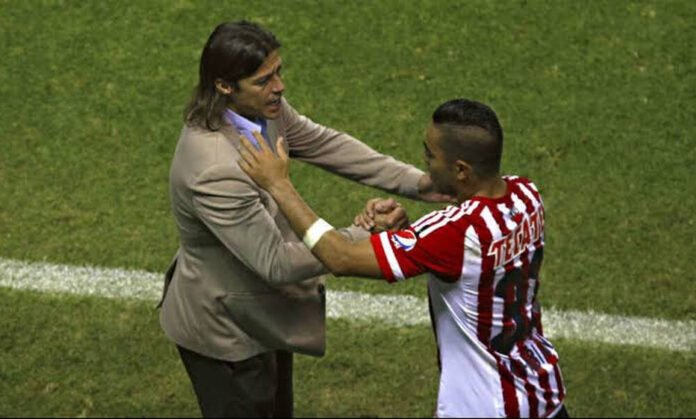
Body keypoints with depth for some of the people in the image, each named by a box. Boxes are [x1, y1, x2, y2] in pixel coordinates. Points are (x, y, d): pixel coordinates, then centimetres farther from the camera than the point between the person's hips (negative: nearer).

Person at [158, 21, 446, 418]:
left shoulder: (262, 109, -13)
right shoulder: (215, 171, -39)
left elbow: (325, 144, 1)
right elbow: (276, 263, -33)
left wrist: (414, 181, -7)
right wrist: (363, 235, -26)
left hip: (260, 312, 9)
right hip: (224, 330, -9)